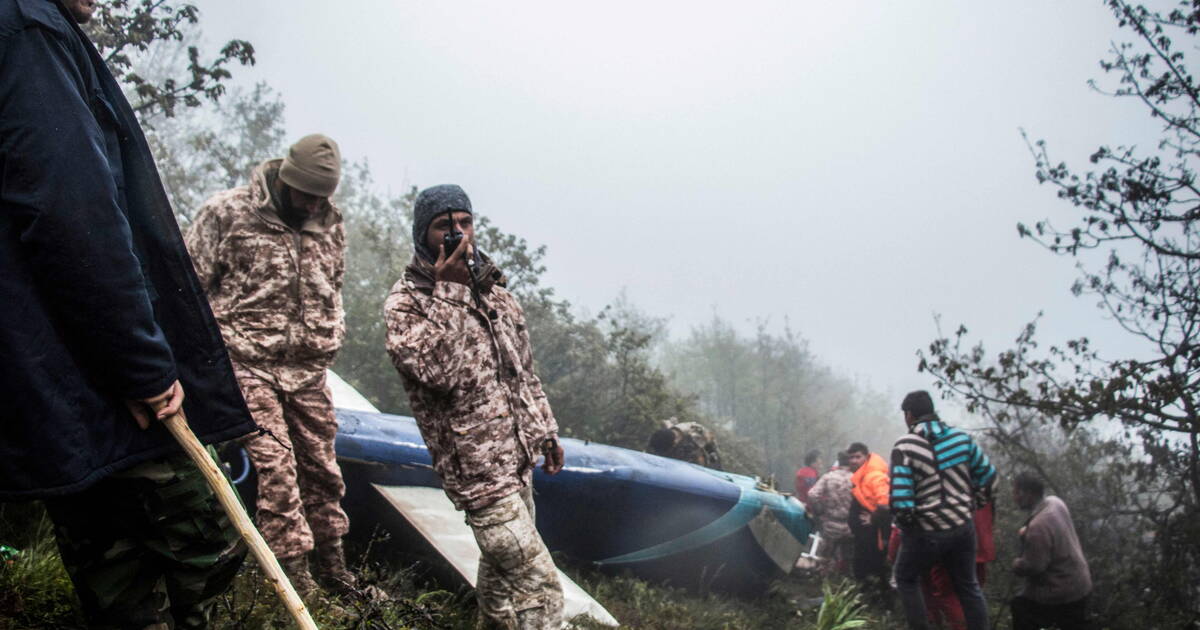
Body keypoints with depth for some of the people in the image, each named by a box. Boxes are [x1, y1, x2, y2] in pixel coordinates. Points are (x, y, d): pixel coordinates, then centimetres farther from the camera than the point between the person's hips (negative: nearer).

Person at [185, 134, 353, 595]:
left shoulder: (330, 223, 9)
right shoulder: (226, 212, -6)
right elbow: (191, 285, -3)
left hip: (309, 368, 5)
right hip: (249, 364, -4)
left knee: (321, 464, 9)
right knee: (274, 465, -10)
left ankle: (332, 562, 23)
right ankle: (294, 572, -1)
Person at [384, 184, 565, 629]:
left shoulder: (493, 289, 9)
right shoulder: (405, 303, -11)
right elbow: (436, 371, -28)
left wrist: (546, 432, 19)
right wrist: (449, 290, -26)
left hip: (519, 458, 8)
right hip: (477, 470, -8)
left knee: (501, 566, 22)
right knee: (539, 585, -11)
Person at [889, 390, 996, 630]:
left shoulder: (905, 446, -16)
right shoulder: (961, 438, 0)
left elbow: (900, 498, -20)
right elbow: (988, 475, 7)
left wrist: (904, 521, -2)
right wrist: (973, 506, 18)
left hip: (925, 532, -4)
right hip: (963, 527, 4)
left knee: (906, 579, 19)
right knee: (968, 586, 20)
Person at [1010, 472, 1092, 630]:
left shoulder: (1037, 528, -32)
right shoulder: (1055, 502, -4)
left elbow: (1032, 567, -26)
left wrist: (1016, 564, -6)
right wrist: (1026, 531, 3)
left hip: (1061, 594, -9)